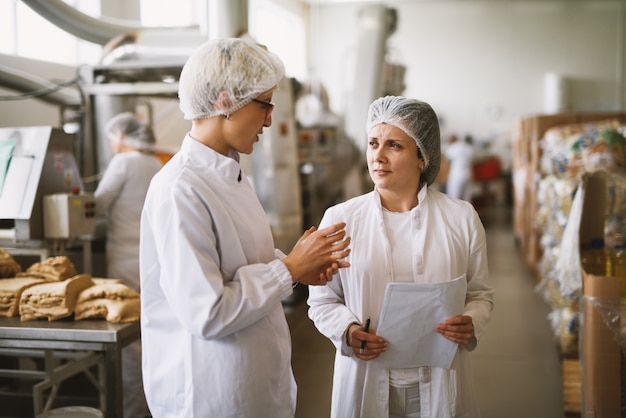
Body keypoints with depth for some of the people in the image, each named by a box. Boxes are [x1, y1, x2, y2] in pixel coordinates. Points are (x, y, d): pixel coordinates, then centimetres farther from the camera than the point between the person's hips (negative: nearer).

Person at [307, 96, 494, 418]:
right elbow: (322, 300, 2)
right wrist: (347, 331, -17)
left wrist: (471, 323, -14)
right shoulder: (339, 219, -4)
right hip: (367, 383, 0)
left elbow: (480, 294, 7)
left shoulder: (462, 218, -2)